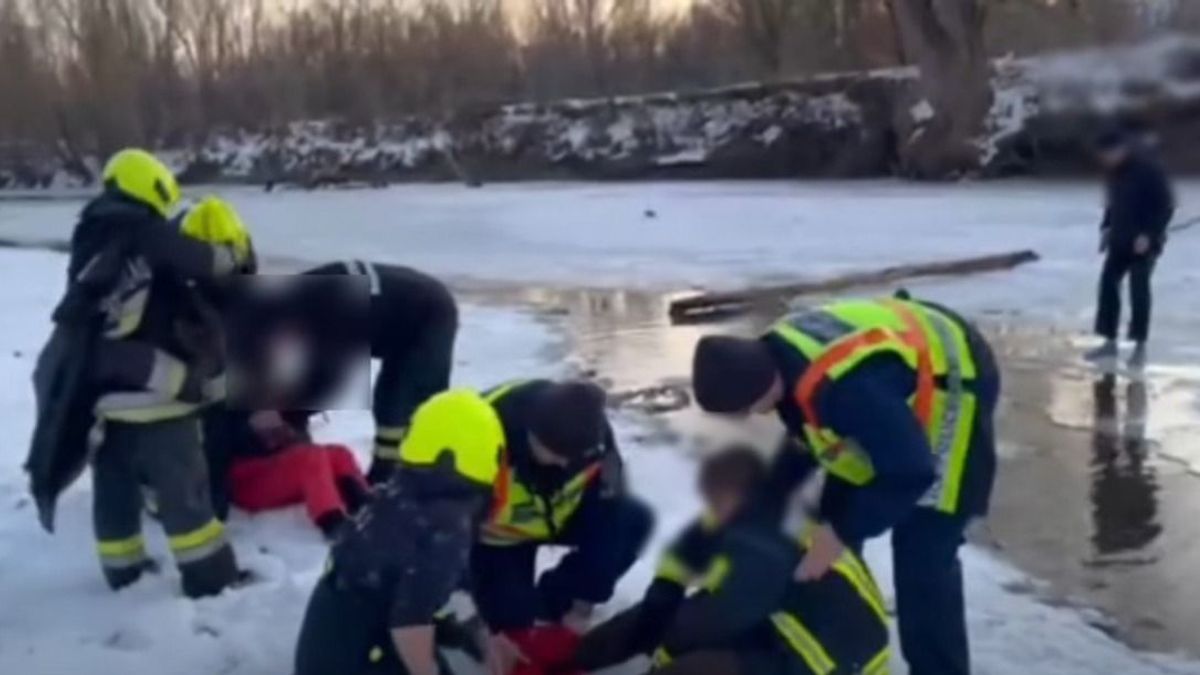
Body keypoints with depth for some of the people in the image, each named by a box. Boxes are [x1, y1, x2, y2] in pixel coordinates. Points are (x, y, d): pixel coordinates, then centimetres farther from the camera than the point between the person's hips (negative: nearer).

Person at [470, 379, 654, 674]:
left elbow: (607, 519, -19)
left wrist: (581, 606, -20)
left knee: (635, 521, -17)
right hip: (496, 532, -4)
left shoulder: (594, 439, -28)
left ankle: (549, 604, -5)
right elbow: (469, 542, -30)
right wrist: (499, 628, -26)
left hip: (557, 514, 4)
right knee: (515, 614, -23)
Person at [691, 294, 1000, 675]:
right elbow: (805, 435, 5)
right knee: (835, 509, 14)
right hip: (893, 394, 9)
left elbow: (910, 474, -34)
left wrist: (843, 531, -28)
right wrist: (769, 495, -3)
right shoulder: (775, 355, -14)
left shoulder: (845, 387, -43)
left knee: (922, 555, -13)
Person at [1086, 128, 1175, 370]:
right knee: (1108, 285, 4)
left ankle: (1140, 347, 3)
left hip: (1143, 241, -8)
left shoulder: (1149, 169, -17)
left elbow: (1166, 205, -17)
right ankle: (1110, 343, 12)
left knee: (1139, 290, -6)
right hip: (1120, 239, 8)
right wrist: (1107, 227, 9)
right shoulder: (1115, 170, 7)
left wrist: (1149, 234, -22)